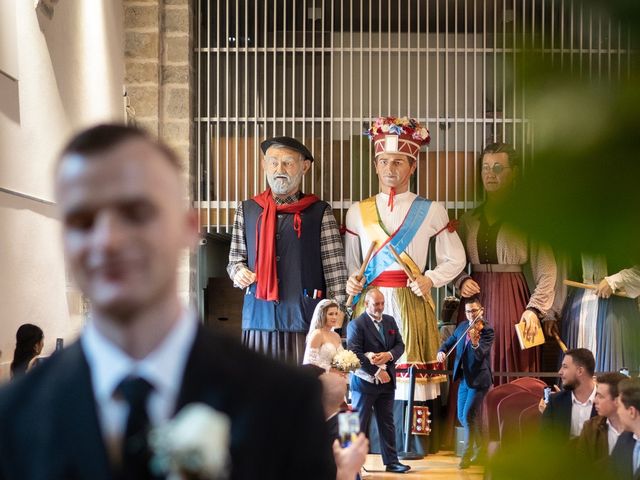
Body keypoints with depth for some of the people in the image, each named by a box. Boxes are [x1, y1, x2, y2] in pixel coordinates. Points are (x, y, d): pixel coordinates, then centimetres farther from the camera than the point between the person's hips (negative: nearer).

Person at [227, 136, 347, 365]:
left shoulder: (320, 213, 5)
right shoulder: (247, 211, 14)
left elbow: (335, 271, 3)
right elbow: (235, 259, 22)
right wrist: (239, 272, -1)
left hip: (304, 320, -2)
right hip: (259, 319, 2)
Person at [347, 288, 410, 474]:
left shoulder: (390, 321, 11)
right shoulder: (356, 325, -10)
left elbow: (400, 345, 9)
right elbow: (354, 354, -16)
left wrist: (389, 355, -14)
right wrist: (377, 371, -18)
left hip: (386, 381, 6)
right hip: (365, 381, -6)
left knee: (387, 423, 11)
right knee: (359, 424, 0)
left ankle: (391, 461, 17)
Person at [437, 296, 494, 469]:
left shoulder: (487, 330, -12)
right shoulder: (462, 327, 8)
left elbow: (480, 355, -23)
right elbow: (450, 341, 20)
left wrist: (475, 343, -44)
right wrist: (442, 351, -2)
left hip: (478, 379, -7)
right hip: (464, 378, 7)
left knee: (469, 415, -14)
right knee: (461, 417, 12)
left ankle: (468, 453, -3)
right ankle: (481, 448, 28)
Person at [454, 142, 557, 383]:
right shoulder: (469, 219, 13)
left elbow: (546, 271, -6)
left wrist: (534, 309, -16)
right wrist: (462, 281, -6)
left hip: (511, 299, -4)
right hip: (476, 298, 4)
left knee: (512, 373, -5)